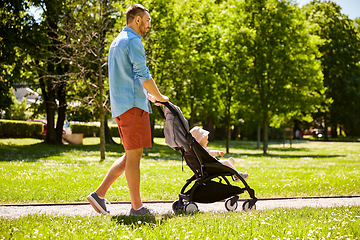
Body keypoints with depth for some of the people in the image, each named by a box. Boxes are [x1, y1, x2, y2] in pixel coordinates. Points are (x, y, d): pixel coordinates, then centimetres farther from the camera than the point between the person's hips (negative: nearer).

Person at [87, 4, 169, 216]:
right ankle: (137, 207, -3)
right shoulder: (133, 41, -9)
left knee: (131, 155, 13)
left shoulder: (117, 41, 23)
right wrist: (159, 97, -3)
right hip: (133, 104, -10)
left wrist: (148, 95, 25)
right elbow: (143, 75, -16)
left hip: (121, 106, 10)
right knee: (134, 154, -7)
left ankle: (99, 194, 9)